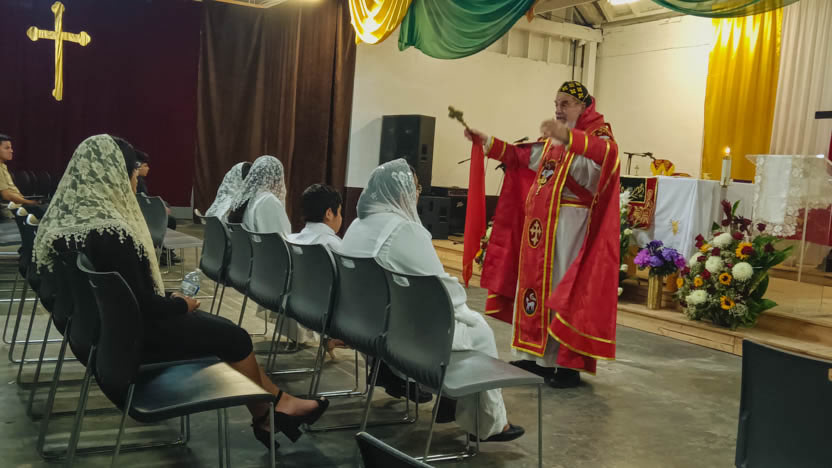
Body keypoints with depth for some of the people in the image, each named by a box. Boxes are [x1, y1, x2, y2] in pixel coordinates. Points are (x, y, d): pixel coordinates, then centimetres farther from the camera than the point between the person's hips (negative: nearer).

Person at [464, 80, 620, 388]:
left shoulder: (597, 134, -5)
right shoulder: (551, 141, 19)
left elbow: (607, 151, -28)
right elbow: (519, 156, 24)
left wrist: (568, 137, -45)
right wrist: (486, 142, 14)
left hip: (569, 225, -8)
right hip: (540, 222, 8)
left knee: (563, 288, -7)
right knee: (537, 283, 9)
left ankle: (568, 365, 0)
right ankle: (538, 357, 18)